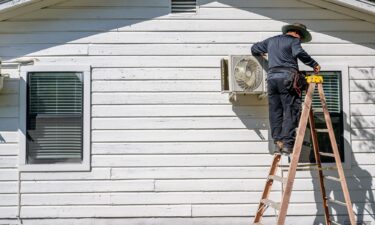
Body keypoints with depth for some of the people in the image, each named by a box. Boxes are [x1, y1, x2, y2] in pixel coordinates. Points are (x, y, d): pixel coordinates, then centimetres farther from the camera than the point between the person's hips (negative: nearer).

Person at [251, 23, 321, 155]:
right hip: (287, 78, -6)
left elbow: (254, 48, 36)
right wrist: (314, 64, -8)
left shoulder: (271, 41, 24)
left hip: (272, 77, 6)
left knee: (275, 112, 7)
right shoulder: (294, 40, 5)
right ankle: (287, 144, -9)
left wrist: (260, 53, 56)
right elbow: (299, 53, -15)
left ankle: (278, 142, 6)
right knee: (290, 112, -4)